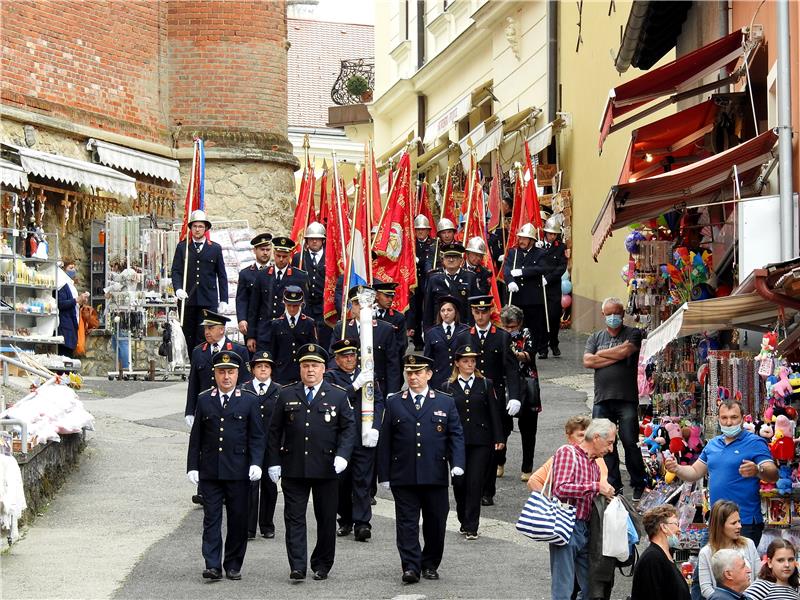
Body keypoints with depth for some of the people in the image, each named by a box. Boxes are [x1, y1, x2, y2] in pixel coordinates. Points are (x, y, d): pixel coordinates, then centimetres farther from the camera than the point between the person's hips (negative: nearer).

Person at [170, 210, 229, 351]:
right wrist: (178, 289, -14)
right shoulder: (182, 247, 10)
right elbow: (176, 271, 5)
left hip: (209, 302, -1)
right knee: (190, 338, 1)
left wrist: (223, 300, 4)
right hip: (188, 300, 1)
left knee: (205, 337, -9)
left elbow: (222, 276, 11)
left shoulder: (215, 248, 10)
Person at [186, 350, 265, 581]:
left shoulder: (249, 400, 4)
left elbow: (257, 436, 3)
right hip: (210, 472, 1)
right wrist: (192, 467, 3)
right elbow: (196, 437, 9)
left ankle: (233, 565, 13)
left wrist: (255, 463, -9)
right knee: (211, 518, -2)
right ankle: (213, 566, -4)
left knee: (238, 519, 3)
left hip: (238, 472, -1)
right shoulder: (204, 400, 8)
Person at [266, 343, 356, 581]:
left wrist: (342, 455, -12)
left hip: (326, 469, 0)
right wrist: (274, 462, 2)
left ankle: (322, 565, 18)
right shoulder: (286, 395, 7)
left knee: (326, 519, 6)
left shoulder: (338, 396, 5)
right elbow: (275, 431, 8)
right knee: (294, 518, -4)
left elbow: (348, 428, 3)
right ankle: (297, 567, -5)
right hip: (294, 469, 0)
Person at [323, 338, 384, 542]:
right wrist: (356, 385, -21)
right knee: (342, 482, 7)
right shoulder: (331, 376, 4)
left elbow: (378, 401, 6)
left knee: (363, 480, -5)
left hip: (364, 438, 1)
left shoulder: (367, 375, 11)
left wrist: (374, 428, -7)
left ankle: (362, 523, -9)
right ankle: (345, 521, 21)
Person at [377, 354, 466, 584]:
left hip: (435, 476, 0)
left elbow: (456, 435, 5)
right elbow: (385, 442, 7)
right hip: (403, 477, 0)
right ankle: (411, 567, -5)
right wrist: (384, 475, 2)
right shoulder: (394, 403, 7)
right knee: (407, 522, -4)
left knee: (435, 522, 6)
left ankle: (430, 565, 20)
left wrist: (457, 464, -11)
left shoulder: (445, 402, 8)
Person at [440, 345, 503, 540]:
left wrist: (498, 439, 0)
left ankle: (471, 527, -3)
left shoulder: (485, 385, 7)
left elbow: (494, 412, 6)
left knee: (475, 482, -7)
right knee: (459, 482, 3)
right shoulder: (448, 387, 7)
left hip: (480, 442, -1)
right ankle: (464, 521, 21)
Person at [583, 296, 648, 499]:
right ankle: (614, 486, 11)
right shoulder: (595, 337, 16)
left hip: (626, 399, -4)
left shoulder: (633, 334, 6)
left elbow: (625, 351, -13)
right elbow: (587, 361, 0)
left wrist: (601, 354, 0)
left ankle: (639, 485, 5)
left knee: (630, 443, -6)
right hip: (602, 399, 4)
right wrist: (616, 356, -5)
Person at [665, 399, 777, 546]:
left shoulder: (755, 443, -6)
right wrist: (677, 469, -1)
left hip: (746, 523, -6)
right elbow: (695, 472, 19)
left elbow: (773, 476, -16)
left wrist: (757, 470, -38)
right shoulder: (713, 444, 14)